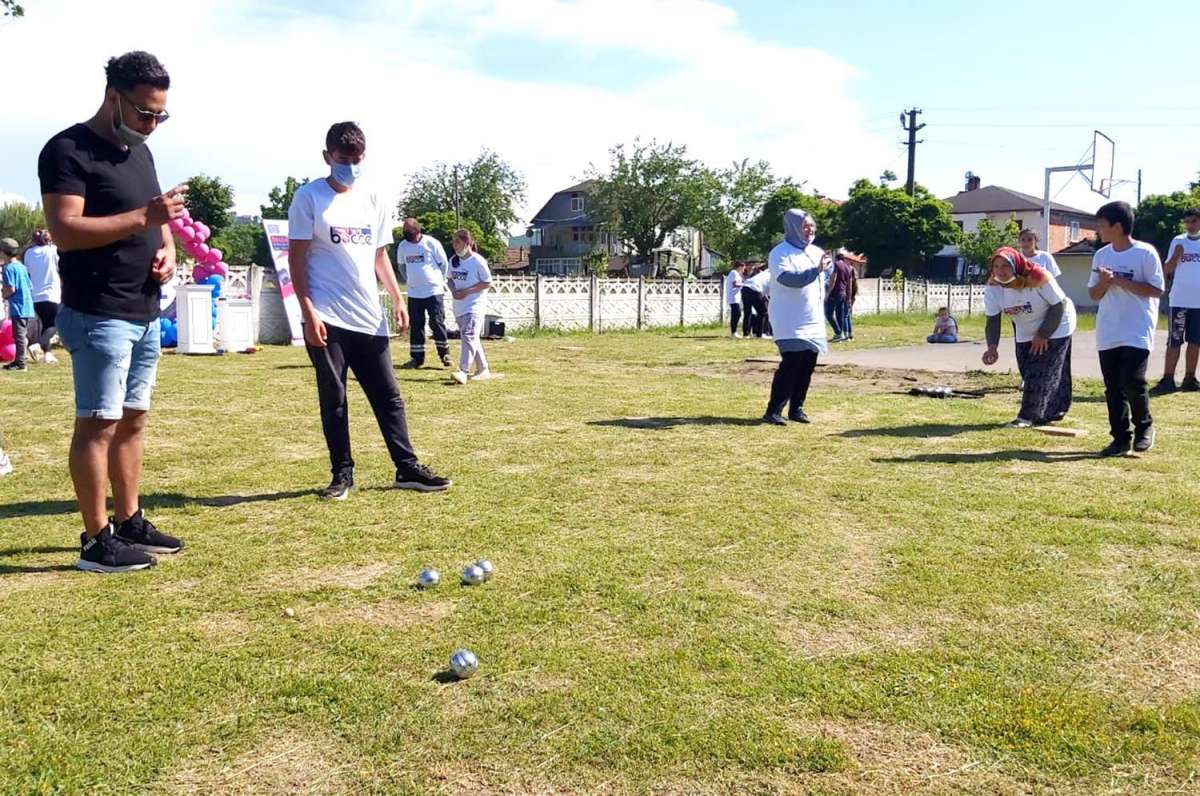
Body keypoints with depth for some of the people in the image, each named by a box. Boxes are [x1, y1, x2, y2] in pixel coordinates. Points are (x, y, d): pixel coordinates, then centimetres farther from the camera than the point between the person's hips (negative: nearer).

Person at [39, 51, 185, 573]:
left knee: (133, 420, 13)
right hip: (98, 316, -9)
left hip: (145, 314, 9)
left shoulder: (140, 152, 16)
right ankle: (95, 540, 3)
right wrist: (143, 218, -27)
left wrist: (166, 249, 5)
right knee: (97, 424, -5)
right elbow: (64, 231, -21)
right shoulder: (67, 150, -10)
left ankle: (129, 521, 23)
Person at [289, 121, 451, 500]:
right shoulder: (308, 197, -1)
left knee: (388, 396, 5)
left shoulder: (373, 199, 12)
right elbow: (297, 259, -4)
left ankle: (407, 468, 12)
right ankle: (342, 474, 13)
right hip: (326, 319, -4)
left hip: (368, 319, 4)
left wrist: (398, 300, 9)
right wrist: (308, 311, -12)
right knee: (333, 399, 2)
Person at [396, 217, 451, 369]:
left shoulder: (431, 243, -9)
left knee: (437, 323, -3)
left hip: (434, 291, -4)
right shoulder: (402, 246, 3)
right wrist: (409, 281, 12)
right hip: (414, 293, 4)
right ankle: (416, 357, 13)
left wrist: (440, 281, 4)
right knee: (415, 325, 6)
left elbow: (444, 264, 0)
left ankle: (444, 353, 8)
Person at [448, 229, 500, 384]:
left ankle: (463, 371, -24)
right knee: (471, 339, 13)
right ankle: (483, 370, 23)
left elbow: (487, 283, -12)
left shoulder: (478, 261, -12)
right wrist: (453, 290, -4)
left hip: (475, 305, -8)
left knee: (469, 337, -18)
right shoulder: (453, 260, 8)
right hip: (459, 306, 8)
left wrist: (466, 291, -18)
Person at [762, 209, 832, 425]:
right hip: (790, 321, -7)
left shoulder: (816, 252, 12)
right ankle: (773, 411, -8)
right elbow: (787, 278, -27)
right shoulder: (781, 253, -10)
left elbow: (827, 273, 27)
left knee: (807, 365, 6)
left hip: (813, 320, 7)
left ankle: (796, 408, 16)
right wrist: (815, 270, -34)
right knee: (791, 363, -13)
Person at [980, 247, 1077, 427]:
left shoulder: (1038, 278, -31)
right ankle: (1048, 413, 21)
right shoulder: (993, 287, -19)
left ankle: (1027, 416, -7)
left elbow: (1058, 306, -22)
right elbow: (993, 319, -18)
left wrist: (1043, 335, -20)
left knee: (1043, 373, -11)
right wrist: (992, 347, -33)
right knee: (1029, 374, 6)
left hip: (1055, 329, -5)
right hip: (1025, 334, 5)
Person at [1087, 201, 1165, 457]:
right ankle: (1121, 438, 14)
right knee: (1113, 388, 5)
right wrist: (1104, 282, -10)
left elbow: (1157, 290, -11)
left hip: (1137, 333, -5)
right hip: (1108, 334, 5)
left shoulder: (1145, 253, -7)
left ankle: (1144, 426, 11)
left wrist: (1121, 281, -17)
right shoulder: (1101, 255, 9)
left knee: (1132, 381, -14)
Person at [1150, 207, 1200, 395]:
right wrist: (1176, 256, -15)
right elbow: (1166, 271, 1)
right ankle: (1167, 380, -3)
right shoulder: (1177, 241, 3)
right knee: (1174, 342, -2)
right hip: (1178, 301, -2)